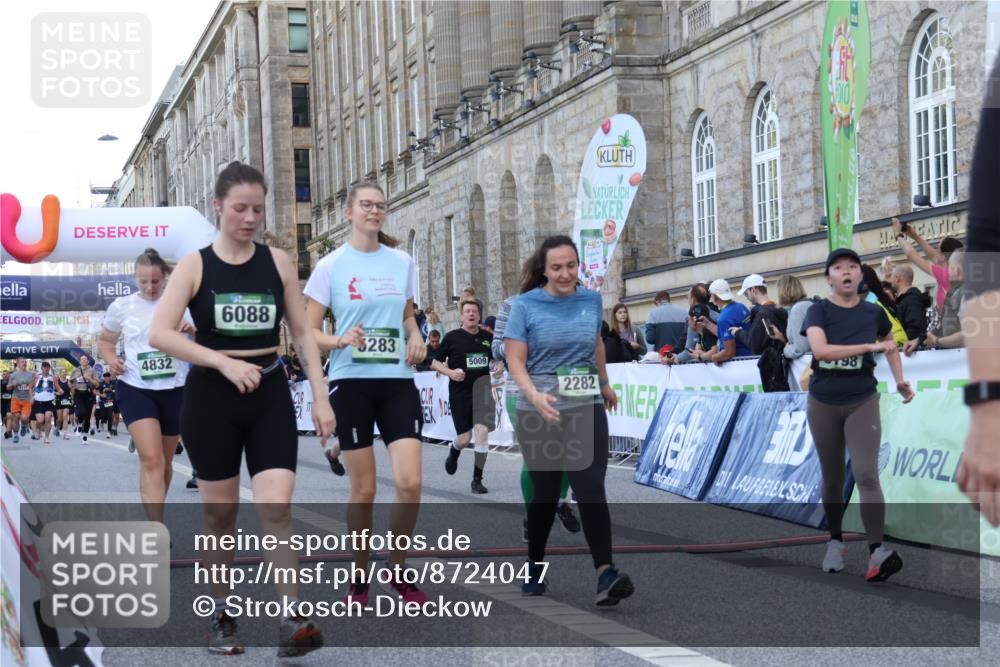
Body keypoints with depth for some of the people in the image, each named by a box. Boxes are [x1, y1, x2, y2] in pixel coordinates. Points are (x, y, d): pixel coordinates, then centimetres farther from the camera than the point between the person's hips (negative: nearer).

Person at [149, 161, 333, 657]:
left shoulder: (278, 262, 4)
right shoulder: (194, 266, -4)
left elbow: (303, 334, 8)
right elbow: (159, 334, -15)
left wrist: (320, 397, 0)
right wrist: (223, 361, -24)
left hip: (270, 396, 1)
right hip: (211, 397, -1)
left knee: (276, 507, -13)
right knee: (219, 513, 8)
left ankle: (293, 618, -11)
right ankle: (222, 616, 22)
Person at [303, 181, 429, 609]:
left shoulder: (403, 262, 9)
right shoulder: (330, 266, -2)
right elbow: (307, 332, -1)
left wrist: (416, 338, 2)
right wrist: (342, 340, -20)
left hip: (398, 381, 3)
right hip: (351, 382, -3)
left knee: (410, 482, -9)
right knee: (363, 489, 0)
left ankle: (398, 571, 12)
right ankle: (359, 579, 18)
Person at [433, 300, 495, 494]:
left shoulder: (488, 337, 6)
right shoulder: (452, 337, -1)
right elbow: (435, 363, 4)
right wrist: (449, 372, -14)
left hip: (482, 390, 2)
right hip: (459, 392, -2)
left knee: (482, 431, -12)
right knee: (464, 438, 0)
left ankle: (477, 480, 0)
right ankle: (454, 451, 40)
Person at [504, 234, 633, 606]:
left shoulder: (591, 301, 6)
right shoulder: (526, 305, -4)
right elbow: (515, 360, -8)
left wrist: (605, 384, 36)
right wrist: (535, 396, -25)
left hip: (587, 409, 2)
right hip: (539, 413, -2)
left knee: (591, 489, -13)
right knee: (545, 493, 7)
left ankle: (606, 574, -22)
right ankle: (534, 568, 27)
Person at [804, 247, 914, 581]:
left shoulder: (874, 313, 1)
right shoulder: (819, 311, -7)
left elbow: (890, 346, 21)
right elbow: (820, 350, -26)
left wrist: (900, 380, 7)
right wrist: (870, 346, -27)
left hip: (863, 402, 0)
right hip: (823, 404, 0)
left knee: (866, 475, -14)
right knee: (832, 477, 11)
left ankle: (877, 552, -21)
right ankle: (836, 542, 28)